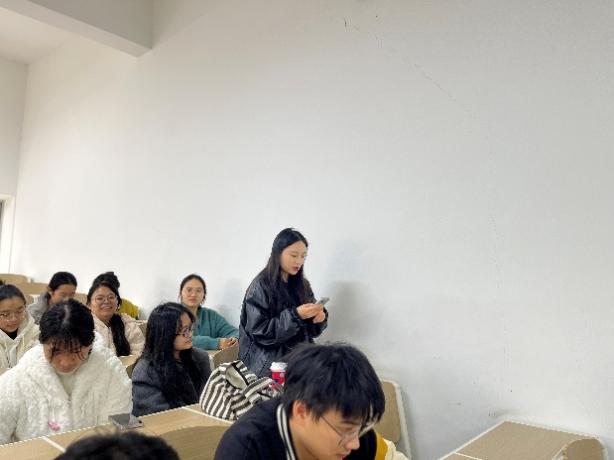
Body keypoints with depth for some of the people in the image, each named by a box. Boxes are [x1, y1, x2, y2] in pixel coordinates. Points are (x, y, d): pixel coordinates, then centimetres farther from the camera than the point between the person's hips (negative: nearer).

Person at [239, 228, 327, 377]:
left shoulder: (303, 285, 6)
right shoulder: (260, 286, -10)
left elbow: (310, 329, 12)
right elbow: (259, 331, -15)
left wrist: (320, 317, -11)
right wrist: (295, 315, -23)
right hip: (268, 365, -5)